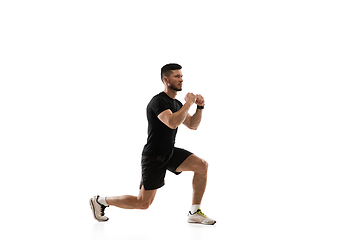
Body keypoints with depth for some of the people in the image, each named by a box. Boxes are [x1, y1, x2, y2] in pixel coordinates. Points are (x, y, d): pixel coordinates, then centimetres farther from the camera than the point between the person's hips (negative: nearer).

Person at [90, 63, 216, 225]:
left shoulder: (176, 104, 10)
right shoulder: (158, 101, -20)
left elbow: (193, 125, 16)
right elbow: (173, 123, -36)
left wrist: (200, 107, 1)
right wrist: (188, 103, -25)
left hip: (170, 152, 8)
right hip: (154, 157, -8)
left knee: (202, 166, -11)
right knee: (143, 203, -5)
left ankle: (194, 213, -1)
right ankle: (100, 201, 15)